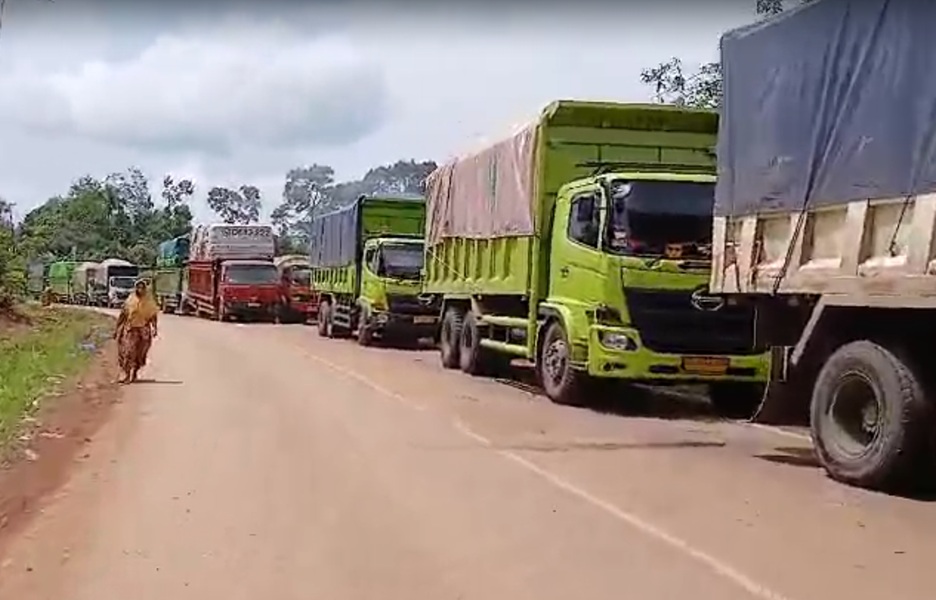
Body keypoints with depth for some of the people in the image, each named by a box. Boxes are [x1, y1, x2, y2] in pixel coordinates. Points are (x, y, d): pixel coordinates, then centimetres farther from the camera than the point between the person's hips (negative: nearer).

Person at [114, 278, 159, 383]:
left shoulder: (149, 302, -2)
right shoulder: (130, 300, -2)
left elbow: (153, 316, -1)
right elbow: (122, 315, 3)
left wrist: (154, 328, -15)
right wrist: (117, 329, 3)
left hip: (143, 331, 1)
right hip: (130, 330, -1)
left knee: (139, 354, 8)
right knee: (128, 351, -8)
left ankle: (134, 373, 26)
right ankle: (126, 374, -1)